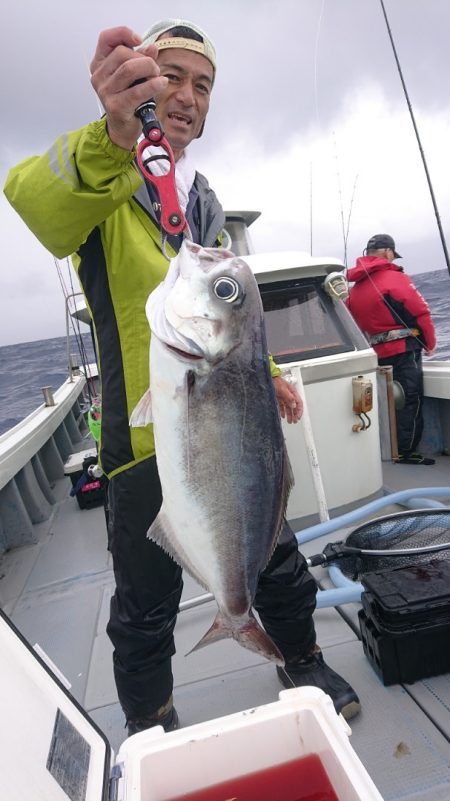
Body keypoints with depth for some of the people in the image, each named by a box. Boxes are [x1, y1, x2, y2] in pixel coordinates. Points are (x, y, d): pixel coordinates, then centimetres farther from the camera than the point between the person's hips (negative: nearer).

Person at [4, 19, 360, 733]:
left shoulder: (204, 198, 16)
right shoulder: (98, 178, -5)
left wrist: (265, 372, 19)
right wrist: (114, 139, -51)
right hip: (148, 436, -5)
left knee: (276, 561, 20)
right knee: (147, 602, 9)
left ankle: (304, 664, 48)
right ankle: (151, 730, 37)